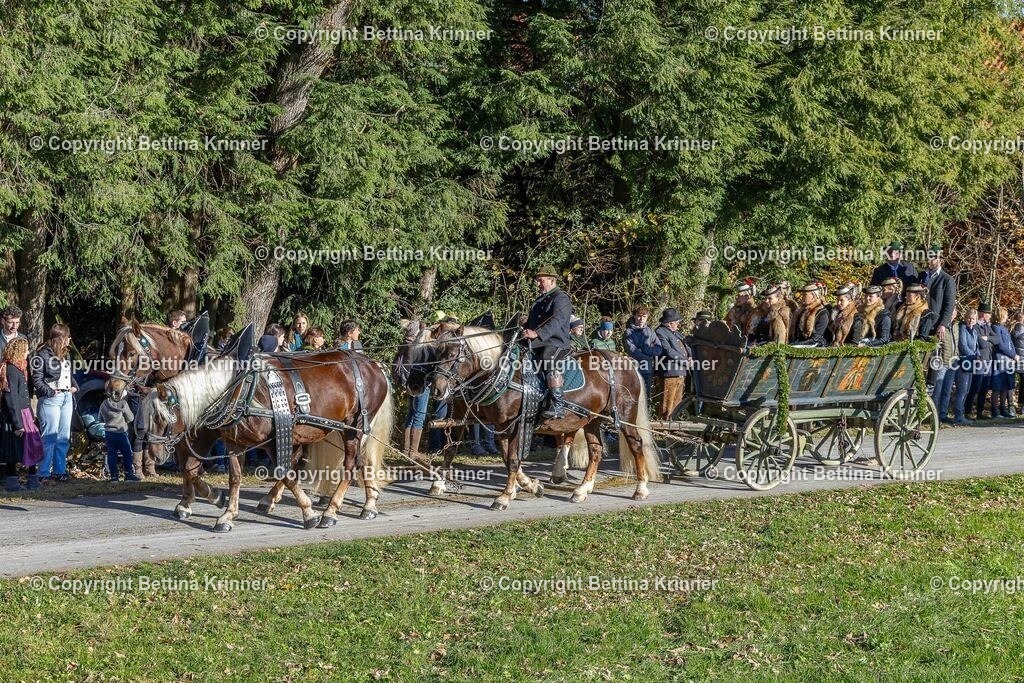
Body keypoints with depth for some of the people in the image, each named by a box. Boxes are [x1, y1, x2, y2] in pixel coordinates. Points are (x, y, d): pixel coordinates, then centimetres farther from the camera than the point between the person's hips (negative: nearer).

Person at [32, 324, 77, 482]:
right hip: (51, 400, -8)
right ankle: (44, 473, -5)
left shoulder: (65, 355, 15)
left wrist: (74, 386, 9)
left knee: (64, 437, 10)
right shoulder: (43, 355, -10)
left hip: (66, 398, 8)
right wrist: (50, 391, -18)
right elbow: (36, 379, -12)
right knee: (50, 437, -9)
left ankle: (60, 470, 17)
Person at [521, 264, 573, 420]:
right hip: (536, 344, 10)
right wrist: (523, 332, 12)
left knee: (548, 361, -33)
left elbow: (556, 322, -22)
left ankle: (558, 406, -38)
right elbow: (530, 323, 33)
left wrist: (537, 334, -35)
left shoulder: (561, 298, -5)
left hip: (555, 344, -10)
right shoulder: (539, 301, 25)